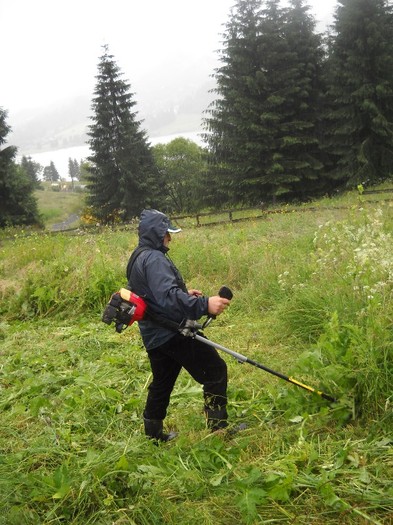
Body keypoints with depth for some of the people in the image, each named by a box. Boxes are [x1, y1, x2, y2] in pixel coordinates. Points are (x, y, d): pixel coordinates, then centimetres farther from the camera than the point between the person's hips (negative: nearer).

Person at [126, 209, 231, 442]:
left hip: (154, 335, 10)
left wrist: (184, 294, 17)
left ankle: (154, 432, 28)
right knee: (215, 370, -3)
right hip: (173, 333, -10)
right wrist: (204, 305, -37)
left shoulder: (138, 258, 14)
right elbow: (168, 297, -31)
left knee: (162, 383, 20)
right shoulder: (154, 259, -19)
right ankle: (219, 427, 1)